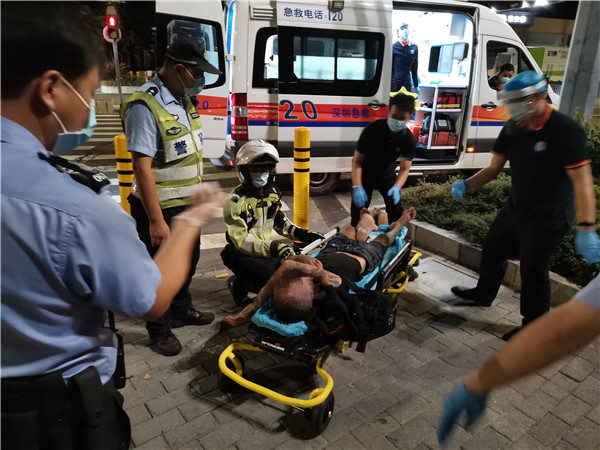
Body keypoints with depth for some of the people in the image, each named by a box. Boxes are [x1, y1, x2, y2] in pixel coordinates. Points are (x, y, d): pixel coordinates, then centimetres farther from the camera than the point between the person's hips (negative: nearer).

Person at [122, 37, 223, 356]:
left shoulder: (183, 100, 6)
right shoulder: (145, 106, -22)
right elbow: (142, 167, -25)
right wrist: (156, 221, -26)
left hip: (186, 203, 9)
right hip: (161, 208, -9)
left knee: (188, 259, 23)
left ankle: (181, 310, 45)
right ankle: (159, 329, 29)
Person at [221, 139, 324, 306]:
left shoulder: (272, 193, 7)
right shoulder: (236, 202, -18)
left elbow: (280, 221, 19)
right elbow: (241, 241, -25)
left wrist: (302, 234, 1)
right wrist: (274, 248, -37)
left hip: (268, 250, 8)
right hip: (243, 255, -8)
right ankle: (239, 284, -2)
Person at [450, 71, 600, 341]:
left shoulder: (566, 130, -22)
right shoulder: (512, 129, -2)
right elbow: (494, 168, 4)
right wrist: (466, 185, -14)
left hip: (548, 217, -7)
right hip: (515, 207, 7)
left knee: (533, 269, -1)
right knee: (493, 249, 19)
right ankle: (483, 294, 44)